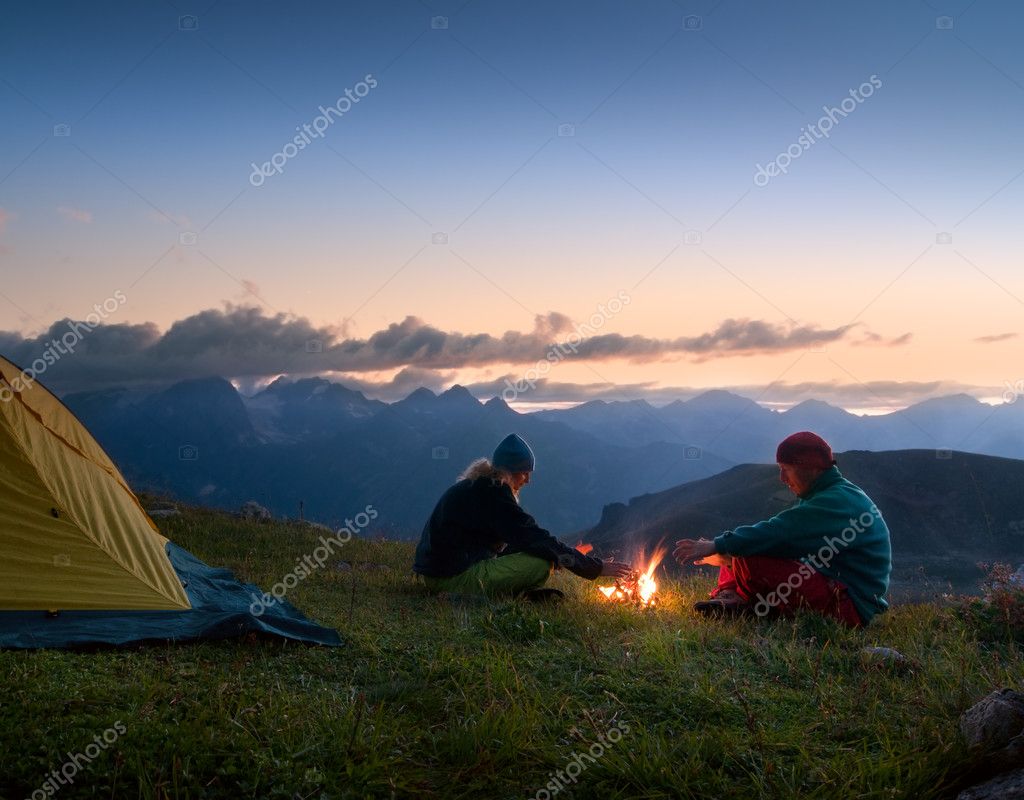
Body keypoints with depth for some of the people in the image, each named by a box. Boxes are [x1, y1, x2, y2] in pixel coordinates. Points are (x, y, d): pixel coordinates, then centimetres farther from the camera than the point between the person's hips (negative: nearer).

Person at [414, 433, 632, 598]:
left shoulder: (477, 486, 13)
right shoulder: (492, 494, -17)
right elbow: (536, 539, -19)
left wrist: (569, 553, 13)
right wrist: (597, 567, -13)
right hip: (455, 578, -10)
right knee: (542, 562, -19)